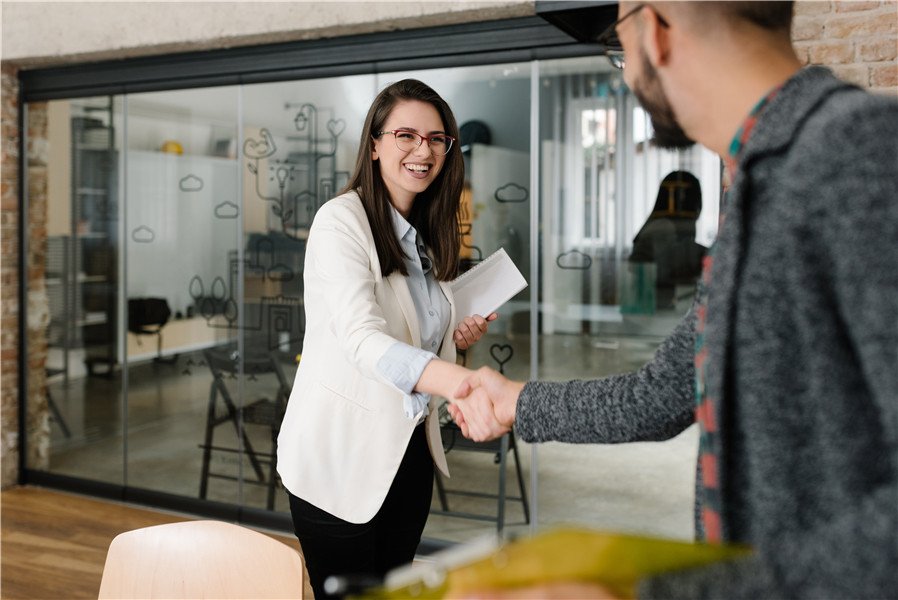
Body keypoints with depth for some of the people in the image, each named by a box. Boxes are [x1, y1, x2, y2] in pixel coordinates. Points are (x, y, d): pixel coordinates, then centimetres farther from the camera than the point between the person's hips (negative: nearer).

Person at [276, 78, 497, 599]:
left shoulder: (430, 233, 8)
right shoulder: (341, 220, -16)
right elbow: (362, 340, -31)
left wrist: (459, 336, -1)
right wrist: (461, 381, -47)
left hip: (408, 447, 7)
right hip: (340, 453, -7)